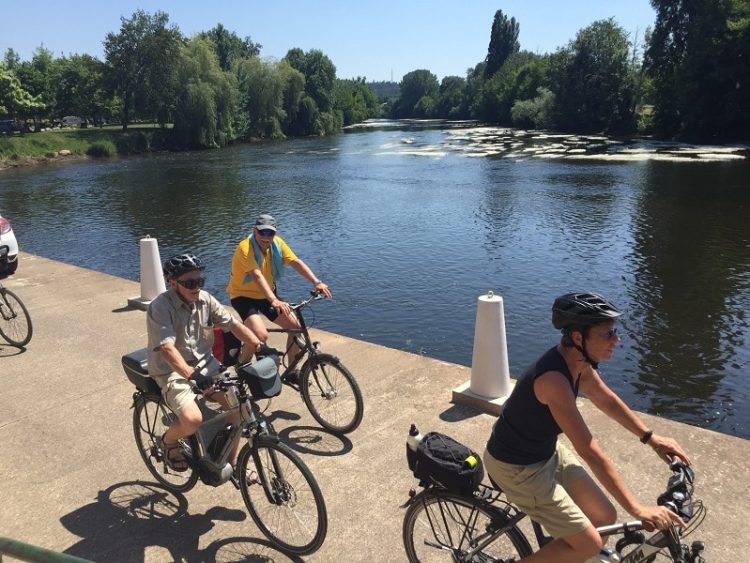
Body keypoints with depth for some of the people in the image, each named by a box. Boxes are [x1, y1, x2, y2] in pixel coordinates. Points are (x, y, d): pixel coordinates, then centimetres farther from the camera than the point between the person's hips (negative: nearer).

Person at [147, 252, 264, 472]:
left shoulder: (205, 299, -2)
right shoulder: (160, 307, -19)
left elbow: (233, 324, -2)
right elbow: (167, 348, -30)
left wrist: (259, 345, -17)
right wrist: (192, 374, -44)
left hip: (204, 363, 6)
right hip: (172, 371, -5)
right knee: (193, 420, -28)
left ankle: (232, 460, 11)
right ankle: (169, 440, 10)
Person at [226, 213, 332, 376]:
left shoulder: (277, 243, -8)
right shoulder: (245, 248, -26)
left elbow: (296, 262, -17)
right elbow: (257, 276, -39)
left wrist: (316, 282, -32)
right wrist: (274, 300, -52)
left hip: (266, 295, 6)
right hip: (244, 296, -6)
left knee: (296, 326, -5)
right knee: (261, 335, -28)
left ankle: (292, 370, 15)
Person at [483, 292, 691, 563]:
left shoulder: (578, 360, -7)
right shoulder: (553, 379, -35)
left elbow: (607, 400, 12)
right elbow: (590, 452, -33)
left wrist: (650, 438, 10)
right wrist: (638, 510, -28)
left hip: (547, 451, 9)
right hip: (517, 467, -9)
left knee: (605, 517, 12)